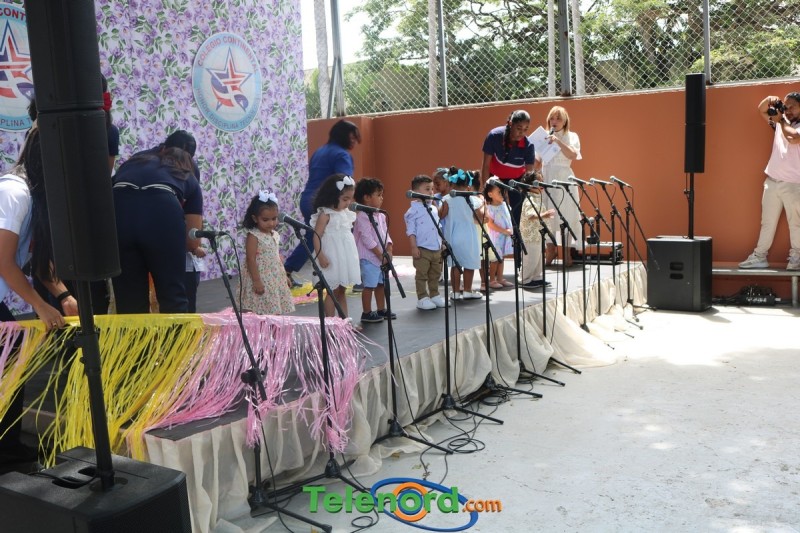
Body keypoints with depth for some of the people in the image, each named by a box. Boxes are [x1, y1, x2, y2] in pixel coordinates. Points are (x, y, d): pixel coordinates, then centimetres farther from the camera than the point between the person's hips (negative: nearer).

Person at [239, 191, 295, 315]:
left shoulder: (275, 235, 9)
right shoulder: (253, 236, -13)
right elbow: (251, 260, -17)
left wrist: (285, 277, 17)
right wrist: (256, 281, -20)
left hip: (276, 280, 7)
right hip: (261, 280, -7)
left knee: (275, 312, 11)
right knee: (262, 313, -5)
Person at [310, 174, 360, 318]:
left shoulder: (346, 213, 9)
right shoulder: (325, 214, -14)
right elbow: (316, 236, -17)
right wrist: (321, 256, -23)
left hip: (346, 257, 7)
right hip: (333, 258, -7)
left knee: (342, 291, 14)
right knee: (333, 291, 0)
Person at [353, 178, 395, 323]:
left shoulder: (381, 215, 11)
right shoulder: (362, 216, -15)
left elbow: (386, 234, 12)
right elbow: (367, 239, -19)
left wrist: (389, 250, -3)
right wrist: (380, 255, -18)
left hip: (383, 257, 8)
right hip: (369, 257, -8)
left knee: (381, 283, 14)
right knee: (369, 285, -3)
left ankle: (381, 310, 25)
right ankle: (367, 313, 6)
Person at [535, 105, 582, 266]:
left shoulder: (571, 136, 6)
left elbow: (573, 156, -13)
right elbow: (537, 163, 16)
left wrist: (558, 141, -19)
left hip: (563, 179, -3)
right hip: (546, 179, 3)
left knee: (566, 214, -4)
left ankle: (566, 251, 4)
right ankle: (551, 250, 11)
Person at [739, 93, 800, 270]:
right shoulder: (780, 122, 14)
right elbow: (761, 110, 19)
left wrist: (781, 120, -10)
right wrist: (769, 100, -2)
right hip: (772, 181, 6)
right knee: (767, 222, 10)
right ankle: (759, 257, 15)